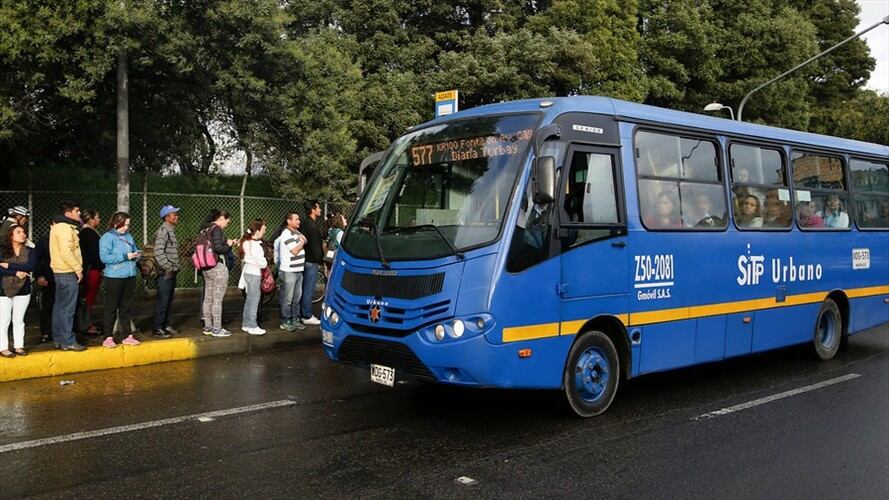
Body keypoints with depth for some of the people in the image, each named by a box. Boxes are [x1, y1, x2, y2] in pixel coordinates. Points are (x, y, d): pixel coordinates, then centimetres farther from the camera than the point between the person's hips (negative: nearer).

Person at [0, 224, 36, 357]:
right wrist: (16, 272, -20)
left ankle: (19, 346, 16)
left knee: (19, 320, 9)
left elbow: (30, 266, -14)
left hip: (23, 289, 2)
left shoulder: (30, 251, 3)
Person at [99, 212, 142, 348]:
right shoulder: (107, 237, -7)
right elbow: (105, 257, -17)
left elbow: (134, 250, 23)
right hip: (114, 277, -6)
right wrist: (125, 256, -20)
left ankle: (127, 335, 19)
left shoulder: (129, 236, 12)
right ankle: (108, 338, 7)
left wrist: (136, 254, -1)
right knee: (111, 308, 1)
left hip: (130, 276, 6)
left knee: (126, 307, 13)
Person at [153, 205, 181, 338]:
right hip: (165, 273, -9)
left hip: (171, 272, 9)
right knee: (162, 301, -6)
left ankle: (166, 325, 22)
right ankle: (157, 329, -1)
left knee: (169, 301, 14)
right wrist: (167, 267, -20)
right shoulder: (163, 231, -13)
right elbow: (158, 252, -22)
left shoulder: (171, 231, 17)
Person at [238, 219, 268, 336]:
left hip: (248, 271, 10)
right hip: (254, 274, -10)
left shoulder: (247, 241, 10)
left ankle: (246, 324, 23)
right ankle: (252, 326, 2)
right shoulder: (255, 245, -21)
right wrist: (266, 264, -1)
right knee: (254, 300, -3)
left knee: (249, 299, 16)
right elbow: (261, 261, -23)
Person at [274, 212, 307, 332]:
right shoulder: (286, 234, -14)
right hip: (289, 271, -9)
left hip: (298, 270, 9)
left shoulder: (296, 232, 15)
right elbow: (295, 251, -18)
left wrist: (302, 241, 0)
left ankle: (295, 320, 21)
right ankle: (285, 322, 6)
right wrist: (302, 242, -6)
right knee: (287, 298, -1)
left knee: (297, 298, 13)